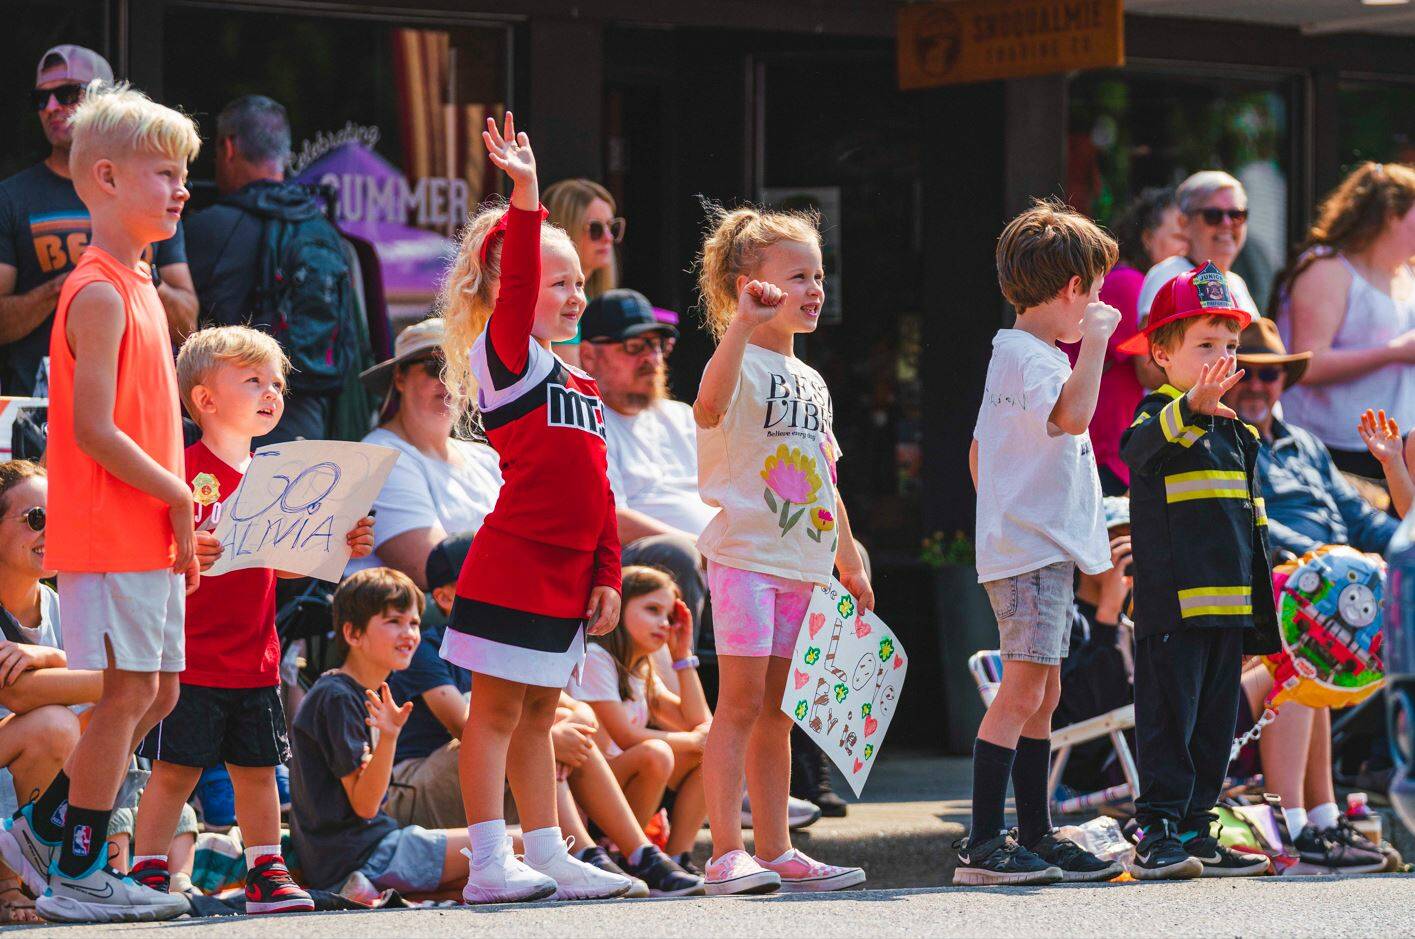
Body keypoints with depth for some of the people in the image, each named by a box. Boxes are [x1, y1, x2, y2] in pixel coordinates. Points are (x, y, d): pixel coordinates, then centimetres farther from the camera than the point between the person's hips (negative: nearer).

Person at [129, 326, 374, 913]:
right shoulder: (183, 471, -9)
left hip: (254, 657, 6)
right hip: (191, 657, -6)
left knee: (258, 767, 10)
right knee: (174, 769, -3)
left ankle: (266, 874, 17)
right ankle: (147, 871, 5)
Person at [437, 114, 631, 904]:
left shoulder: (582, 385, 17)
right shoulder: (506, 356, -4)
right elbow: (513, 286, -23)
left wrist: (607, 574, 13)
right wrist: (525, 199, -33)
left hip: (569, 572, 8)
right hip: (514, 564, -8)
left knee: (539, 713, 14)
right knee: (497, 710, -4)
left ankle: (548, 852, 18)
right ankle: (490, 863, -5)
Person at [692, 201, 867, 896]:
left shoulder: (810, 381, 18)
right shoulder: (743, 364, -9)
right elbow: (708, 406, -34)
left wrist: (849, 562, 25)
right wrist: (743, 324, -37)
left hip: (802, 564, 8)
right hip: (745, 553, -8)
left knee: (777, 713, 10)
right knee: (742, 702, -11)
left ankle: (775, 852, 13)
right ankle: (727, 856, -12)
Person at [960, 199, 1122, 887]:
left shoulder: (1012, 354, 18)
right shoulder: (1032, 357, -13)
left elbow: (980, 450, 25)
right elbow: (1072, 415, -32)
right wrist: (1095, 341, -22)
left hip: (1045, 551, 11)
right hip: (1031, 551, -11)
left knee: (1041, 697, 13)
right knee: (1022, 690, -13)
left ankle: (1036, 837, 18)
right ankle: (983, 844, -16)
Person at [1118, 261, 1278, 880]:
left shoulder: (1235, 433, 20)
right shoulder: (1159, 420, -4)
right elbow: (1145, 443, -32)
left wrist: (1261, 615, 24)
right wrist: (1195, 405, -51)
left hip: (1228, 607, 8)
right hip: (1172, 606, -8)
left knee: (1215, 724, 10)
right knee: (1169, 721, -8)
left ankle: (1195, 832, 16)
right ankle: (1157, 834, -7)